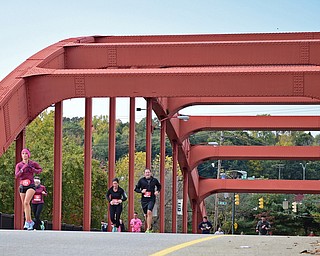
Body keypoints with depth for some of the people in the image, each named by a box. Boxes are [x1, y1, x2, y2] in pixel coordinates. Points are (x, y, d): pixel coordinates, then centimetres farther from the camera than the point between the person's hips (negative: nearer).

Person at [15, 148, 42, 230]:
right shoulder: (19, 165, 3)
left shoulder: (33, 163, 0)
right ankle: (30, 222, 25)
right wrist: (22, 169, -20)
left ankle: (27, 222, -23)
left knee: (26, 202, -24)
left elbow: (40, 169, 17)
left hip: (31, 186, -4)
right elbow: (16, 176, -7)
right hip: (22, 187, 4)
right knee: (24, 206, 8)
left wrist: (34, 170, -3)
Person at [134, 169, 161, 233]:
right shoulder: (141, 180, 3)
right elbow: (136, 189, 8)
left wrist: (157, 191, 3)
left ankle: (148, 229, -20)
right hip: (144, 200, 2)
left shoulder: (154, 180, 4)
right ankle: (150, 227, 31)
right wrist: (141, 191, -11)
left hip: (151, 199, -2)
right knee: (146, 214, 10)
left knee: (149, 212, -22)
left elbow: (159, 186, 23)